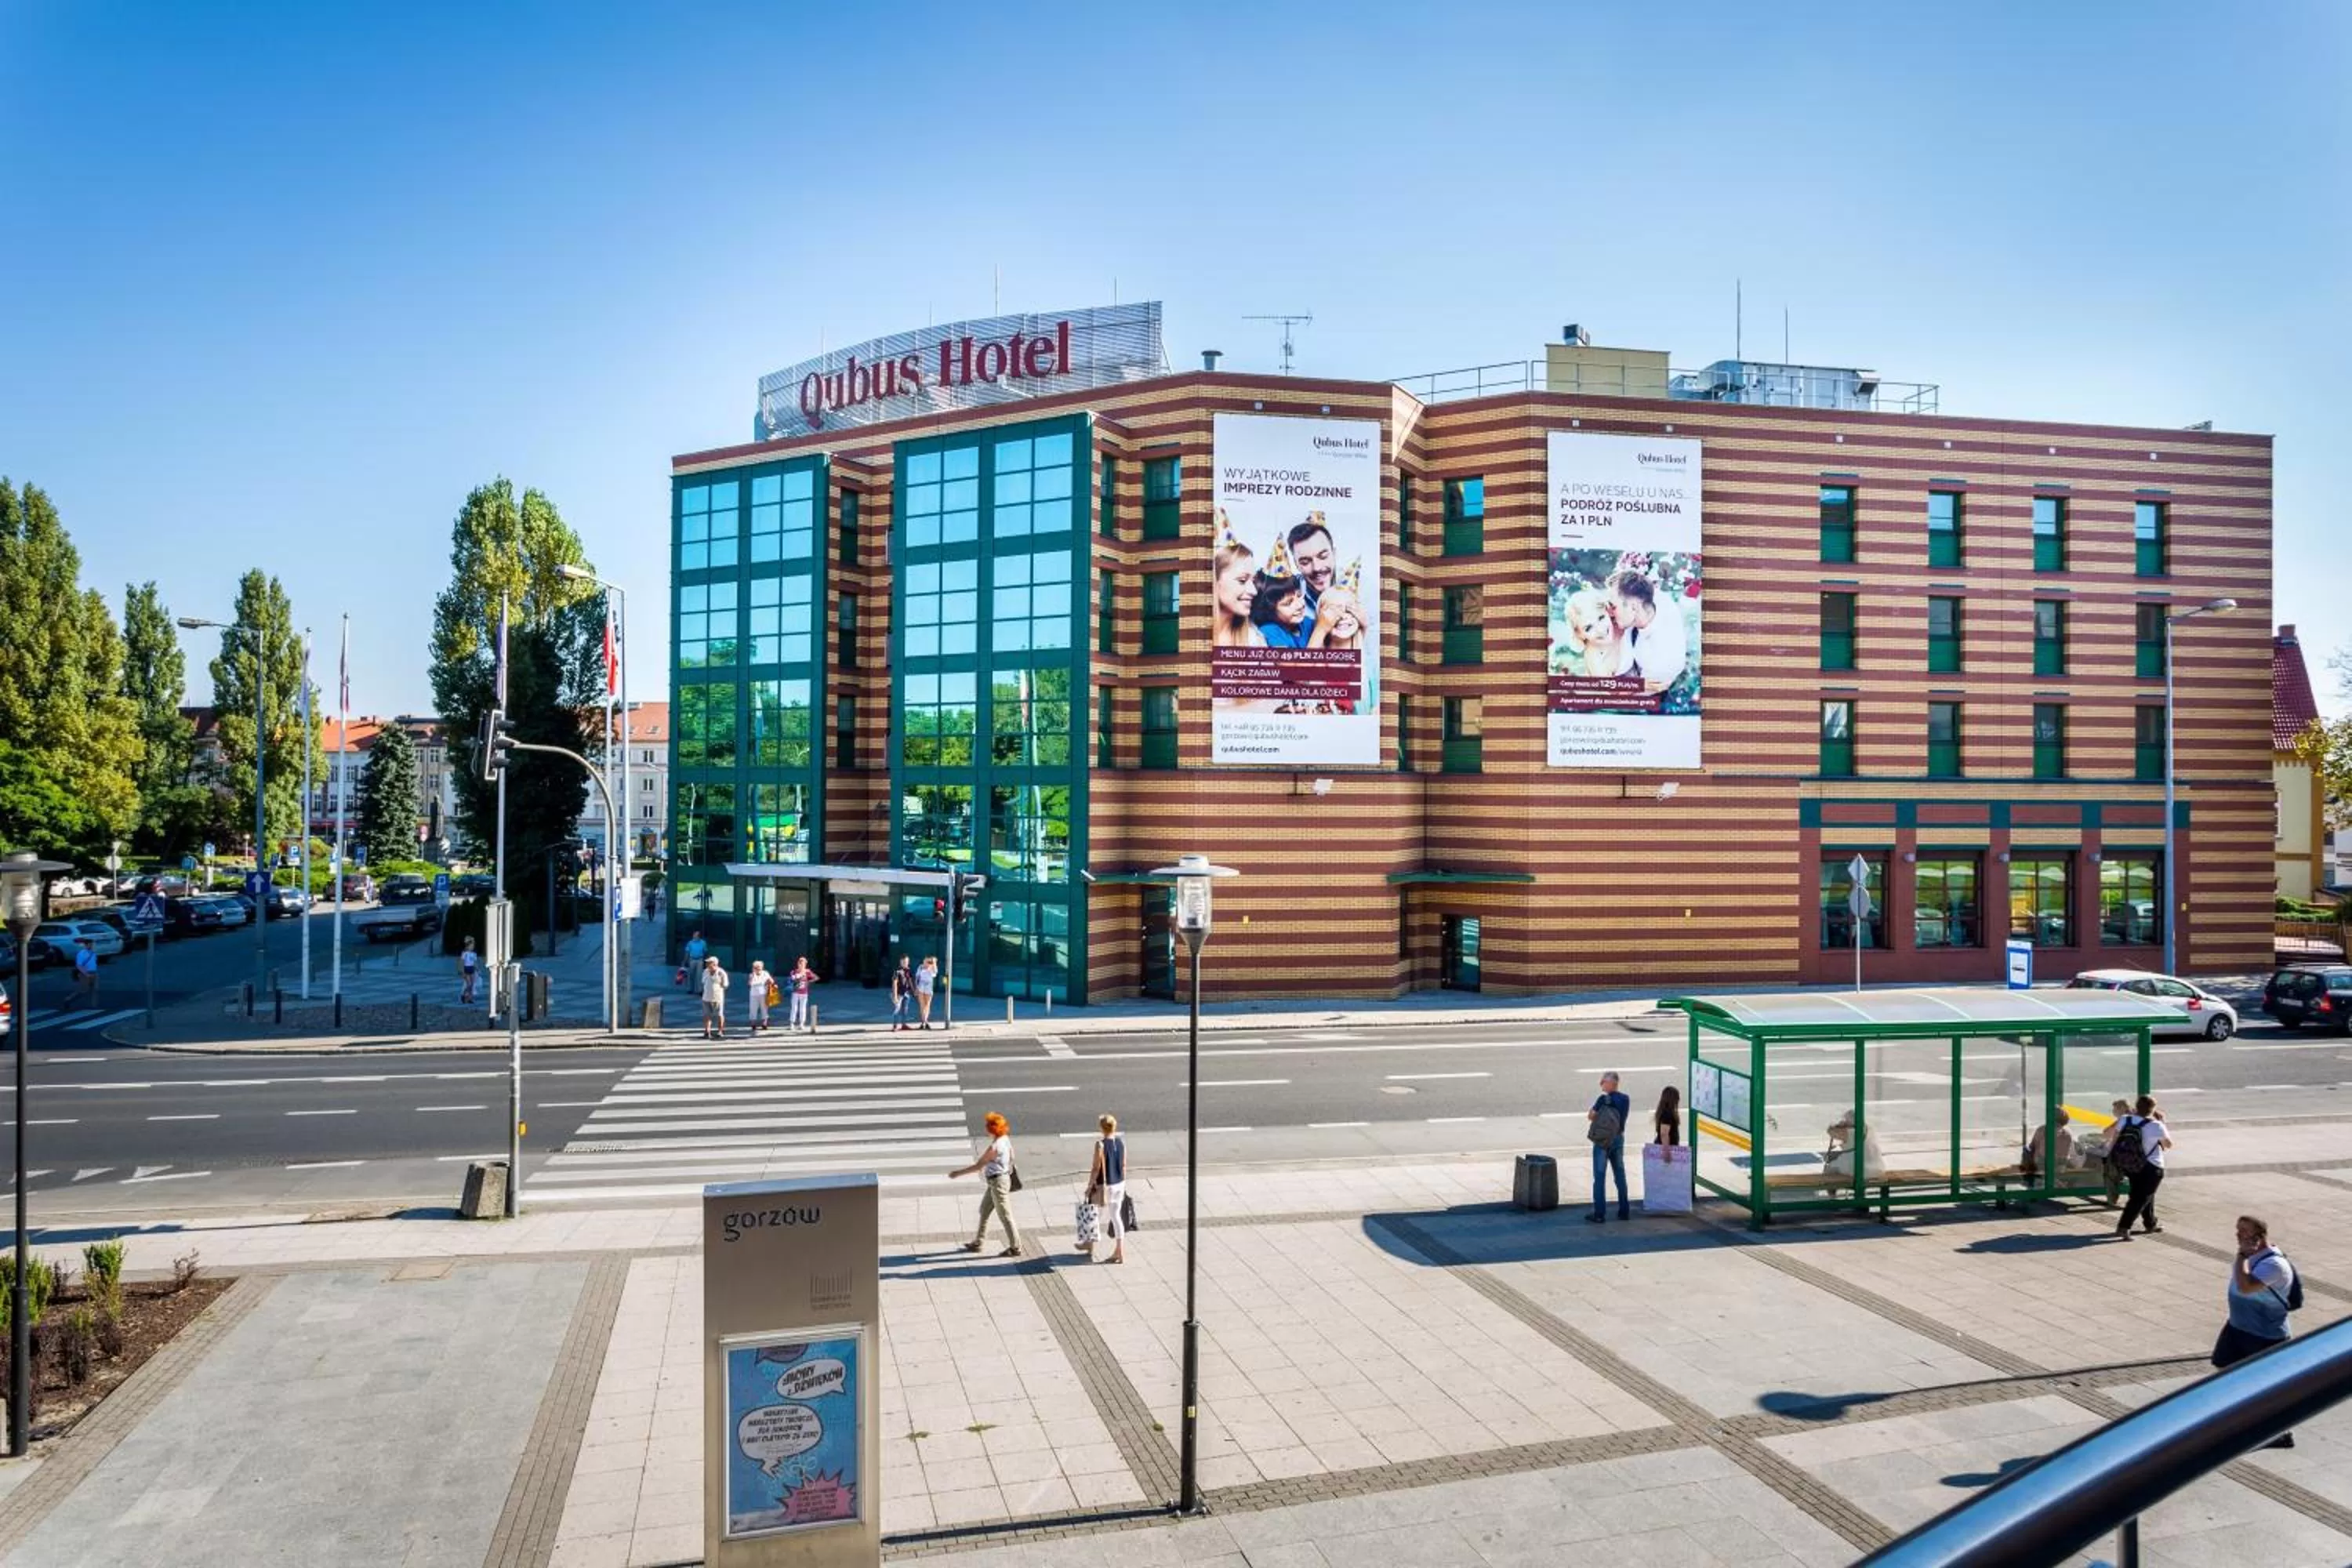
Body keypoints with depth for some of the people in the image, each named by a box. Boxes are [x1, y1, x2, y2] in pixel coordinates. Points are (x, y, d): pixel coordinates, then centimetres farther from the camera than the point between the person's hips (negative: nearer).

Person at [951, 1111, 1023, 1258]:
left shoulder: (995, 1147, -26)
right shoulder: (1005, 1139, 0)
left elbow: (978, 1165, -22)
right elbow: (1011, 1157, 12)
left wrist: (958, 1173, -15)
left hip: (998, 1182, -10)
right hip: (995, 1181, 10)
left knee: (1005, 1215, 1)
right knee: (984, 1211, 19)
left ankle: (1015, 1248, 11)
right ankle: (977, 1243, 30)